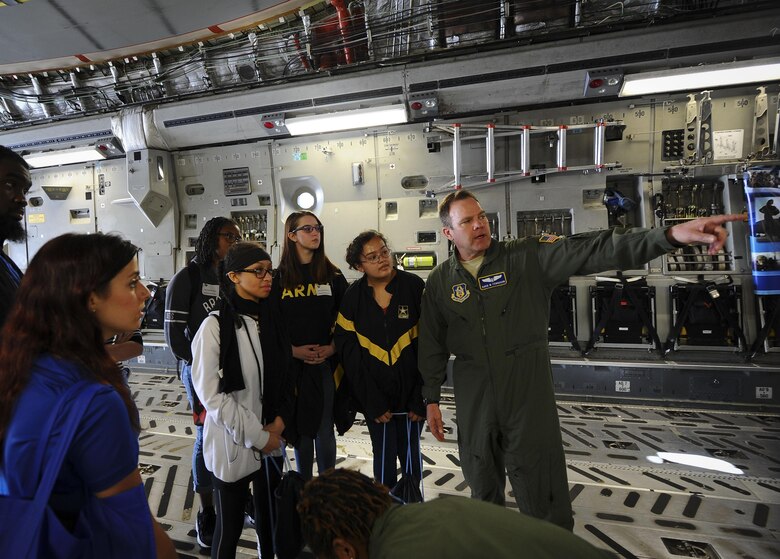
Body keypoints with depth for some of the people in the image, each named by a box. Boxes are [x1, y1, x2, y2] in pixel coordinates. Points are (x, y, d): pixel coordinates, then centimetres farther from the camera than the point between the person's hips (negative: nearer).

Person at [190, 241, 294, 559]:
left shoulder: (271, 319, 3)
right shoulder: (216, 325, -14)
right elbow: (211, 393, -16)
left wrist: (279, 421, -5)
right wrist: (256, 435, -14)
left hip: (270, 439, 5)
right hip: (232, 442, -4)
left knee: (270, 519, 14)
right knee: (230, 526, 11)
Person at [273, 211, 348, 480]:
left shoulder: (333, 275, 5)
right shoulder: (279, 277, 2)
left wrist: (332, 348, -8)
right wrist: (294, 350, -10)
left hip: (326, 363, 0)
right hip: (293, 364, 0)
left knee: (324, 431, 4)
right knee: (301, 429, 9)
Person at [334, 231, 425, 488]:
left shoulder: (415, 287, -8)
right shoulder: (353, 298, -2)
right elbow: (349, 352, -4)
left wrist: (421, 398, -12)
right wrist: (372, 403, -8)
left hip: (411, 394, -1)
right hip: (375, 396, 1)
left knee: (411, 454, 11)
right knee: (384, 457, 9)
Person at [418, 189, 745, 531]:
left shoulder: (526, 257, -7)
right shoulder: (440, 282, 1)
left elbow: (592, 251, -17)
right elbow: (432, 345, 7)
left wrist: (671, 235, -28)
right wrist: (431, 399, 8)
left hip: (528, 397, -2)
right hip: (474, 403, 3)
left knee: (541, 494, 6)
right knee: (482, 486, 20)